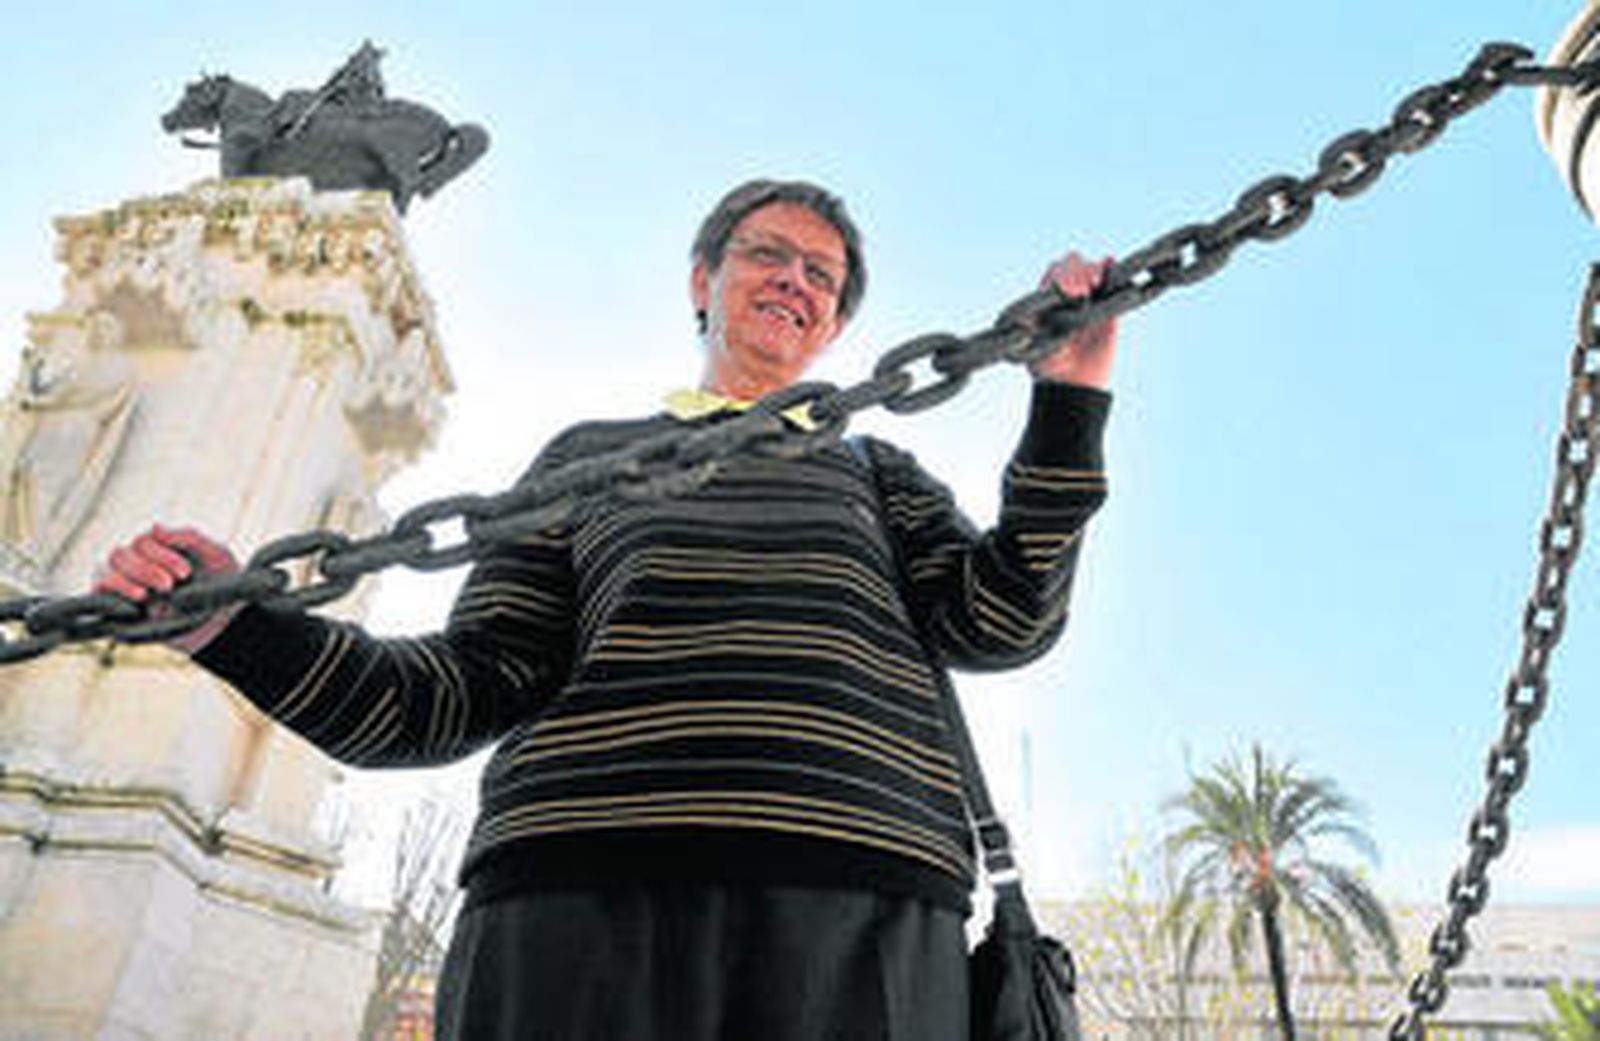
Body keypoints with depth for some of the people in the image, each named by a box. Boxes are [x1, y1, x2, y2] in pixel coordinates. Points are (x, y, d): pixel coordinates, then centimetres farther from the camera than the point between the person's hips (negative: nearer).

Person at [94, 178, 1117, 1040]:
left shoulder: (878, 473, 25)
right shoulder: (592, 454, 22)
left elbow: (1002, 622, 7)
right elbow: (475, 686, 13)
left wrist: (1068, 405, -2)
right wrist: (237, 625, 0)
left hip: (863, 908, 1)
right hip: (585, 889, 0)